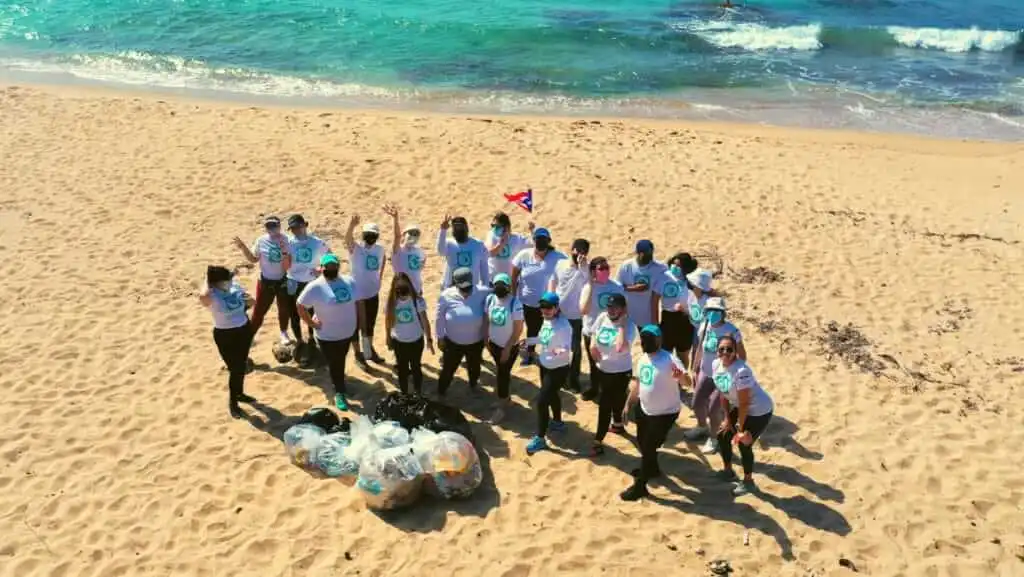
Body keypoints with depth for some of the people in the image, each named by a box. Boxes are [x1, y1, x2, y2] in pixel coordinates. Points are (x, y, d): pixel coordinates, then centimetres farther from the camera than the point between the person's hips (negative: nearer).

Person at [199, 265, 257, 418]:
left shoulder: (235, 285, -4)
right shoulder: (211, 295, -21)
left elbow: (251, 302, 9)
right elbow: (203, 297, -48)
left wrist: (249, 299, -16)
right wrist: (208, 281, -28)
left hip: (244, 329, 6)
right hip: (225, 335, -6)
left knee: (242, 365, 22)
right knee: (235, 369, 0)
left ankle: (239, 393, 46)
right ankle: (232, 402, 22)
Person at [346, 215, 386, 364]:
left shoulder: (380, 249, -2)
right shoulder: (355, 248, -17)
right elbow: (348, 239, -39)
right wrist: (352, 225, -59)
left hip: (373, 293, 5)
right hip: (358, 293, -5)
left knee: (370, 324, 19)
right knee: (357, 325, 7)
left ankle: (370, 349, 35)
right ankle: (358, 353, 21)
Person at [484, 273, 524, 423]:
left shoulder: (515, 304, -25)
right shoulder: (490, 299, -9)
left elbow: (518, 329, -20)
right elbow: (487, 320, 4)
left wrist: (507, 348, -17)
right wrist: (486, 340, 6)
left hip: (509, 346, -5)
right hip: (494, 343, 5)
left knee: (503, 374, 3)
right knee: (501, 371, 20)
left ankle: (501, 407, 18)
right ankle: (505, 397, 41)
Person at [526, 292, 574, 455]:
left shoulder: (563, 325, -28)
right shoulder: (547, 321, -3)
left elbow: (567, 348, -33)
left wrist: (560, 351, -52)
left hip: (558, 369, -9)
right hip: (545, 366, 9)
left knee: (542, 400, -8)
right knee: (551, 395, 27)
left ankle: (540, 438, 5)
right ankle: (558, 422, 51)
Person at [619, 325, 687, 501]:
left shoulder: (670, 360, -25)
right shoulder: (643, 358, 0)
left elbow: (686, 381, -38)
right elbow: (637, 383, 13)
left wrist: (680, 376, -61)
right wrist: (628, 405, 15)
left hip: (665, 413, -8)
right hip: (644, 409, 8)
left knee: (649, 447, -1)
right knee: (642, 442, 24)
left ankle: (640, 486, 15)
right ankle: (652, 468, 51)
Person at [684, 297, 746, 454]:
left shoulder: (731, 330, -22)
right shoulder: (704, 326, -5)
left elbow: (742, 354, -13)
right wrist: (694, 370, 12)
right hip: (705, 373, 6)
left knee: (713, 409, -3)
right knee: (697, 403, 15)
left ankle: (713, 438, 22)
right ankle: (702, 427, 46)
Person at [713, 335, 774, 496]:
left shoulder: (741, 371, -33)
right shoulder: (716, 365, -10)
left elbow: (744, 403, -25)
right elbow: (723, 393, 3)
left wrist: (740, 428, -16)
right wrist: (728, 419, 6)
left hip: (759, 411, -8)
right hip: (739, 408, 8)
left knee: (744, 444, -3)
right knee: (723, 435, 14)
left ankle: (748, 481, 22)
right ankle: (727, 471, 37)